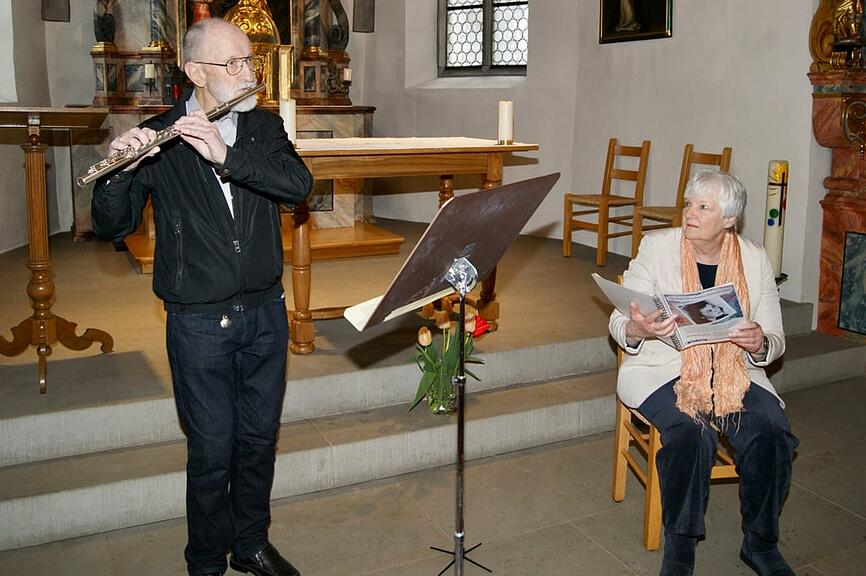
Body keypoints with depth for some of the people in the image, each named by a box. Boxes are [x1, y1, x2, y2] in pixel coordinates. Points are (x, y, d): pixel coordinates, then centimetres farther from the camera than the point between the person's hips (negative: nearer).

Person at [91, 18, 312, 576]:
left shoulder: (265, 128, 3)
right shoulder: (157, 139, -6)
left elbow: (298, 184, -16)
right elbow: (114, 226, -11)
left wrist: (225, 154, -29)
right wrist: (117, 173, -31)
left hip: (265, 314, 3)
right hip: (198, 322, -3)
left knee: (259, 439, 15)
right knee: (212, 450, 7)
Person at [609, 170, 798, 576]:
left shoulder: (755, 260, 5)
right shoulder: (657, 247, -1)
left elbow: (775, 341, 7)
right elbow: (618, 323, -3)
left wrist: (760, 344, -19)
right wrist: (637, 329, -28)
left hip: (734, 373, 3)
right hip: (664, 369, -2)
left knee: (771, 432, -24)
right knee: (690, 434, -31)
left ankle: (760, 543, -1)